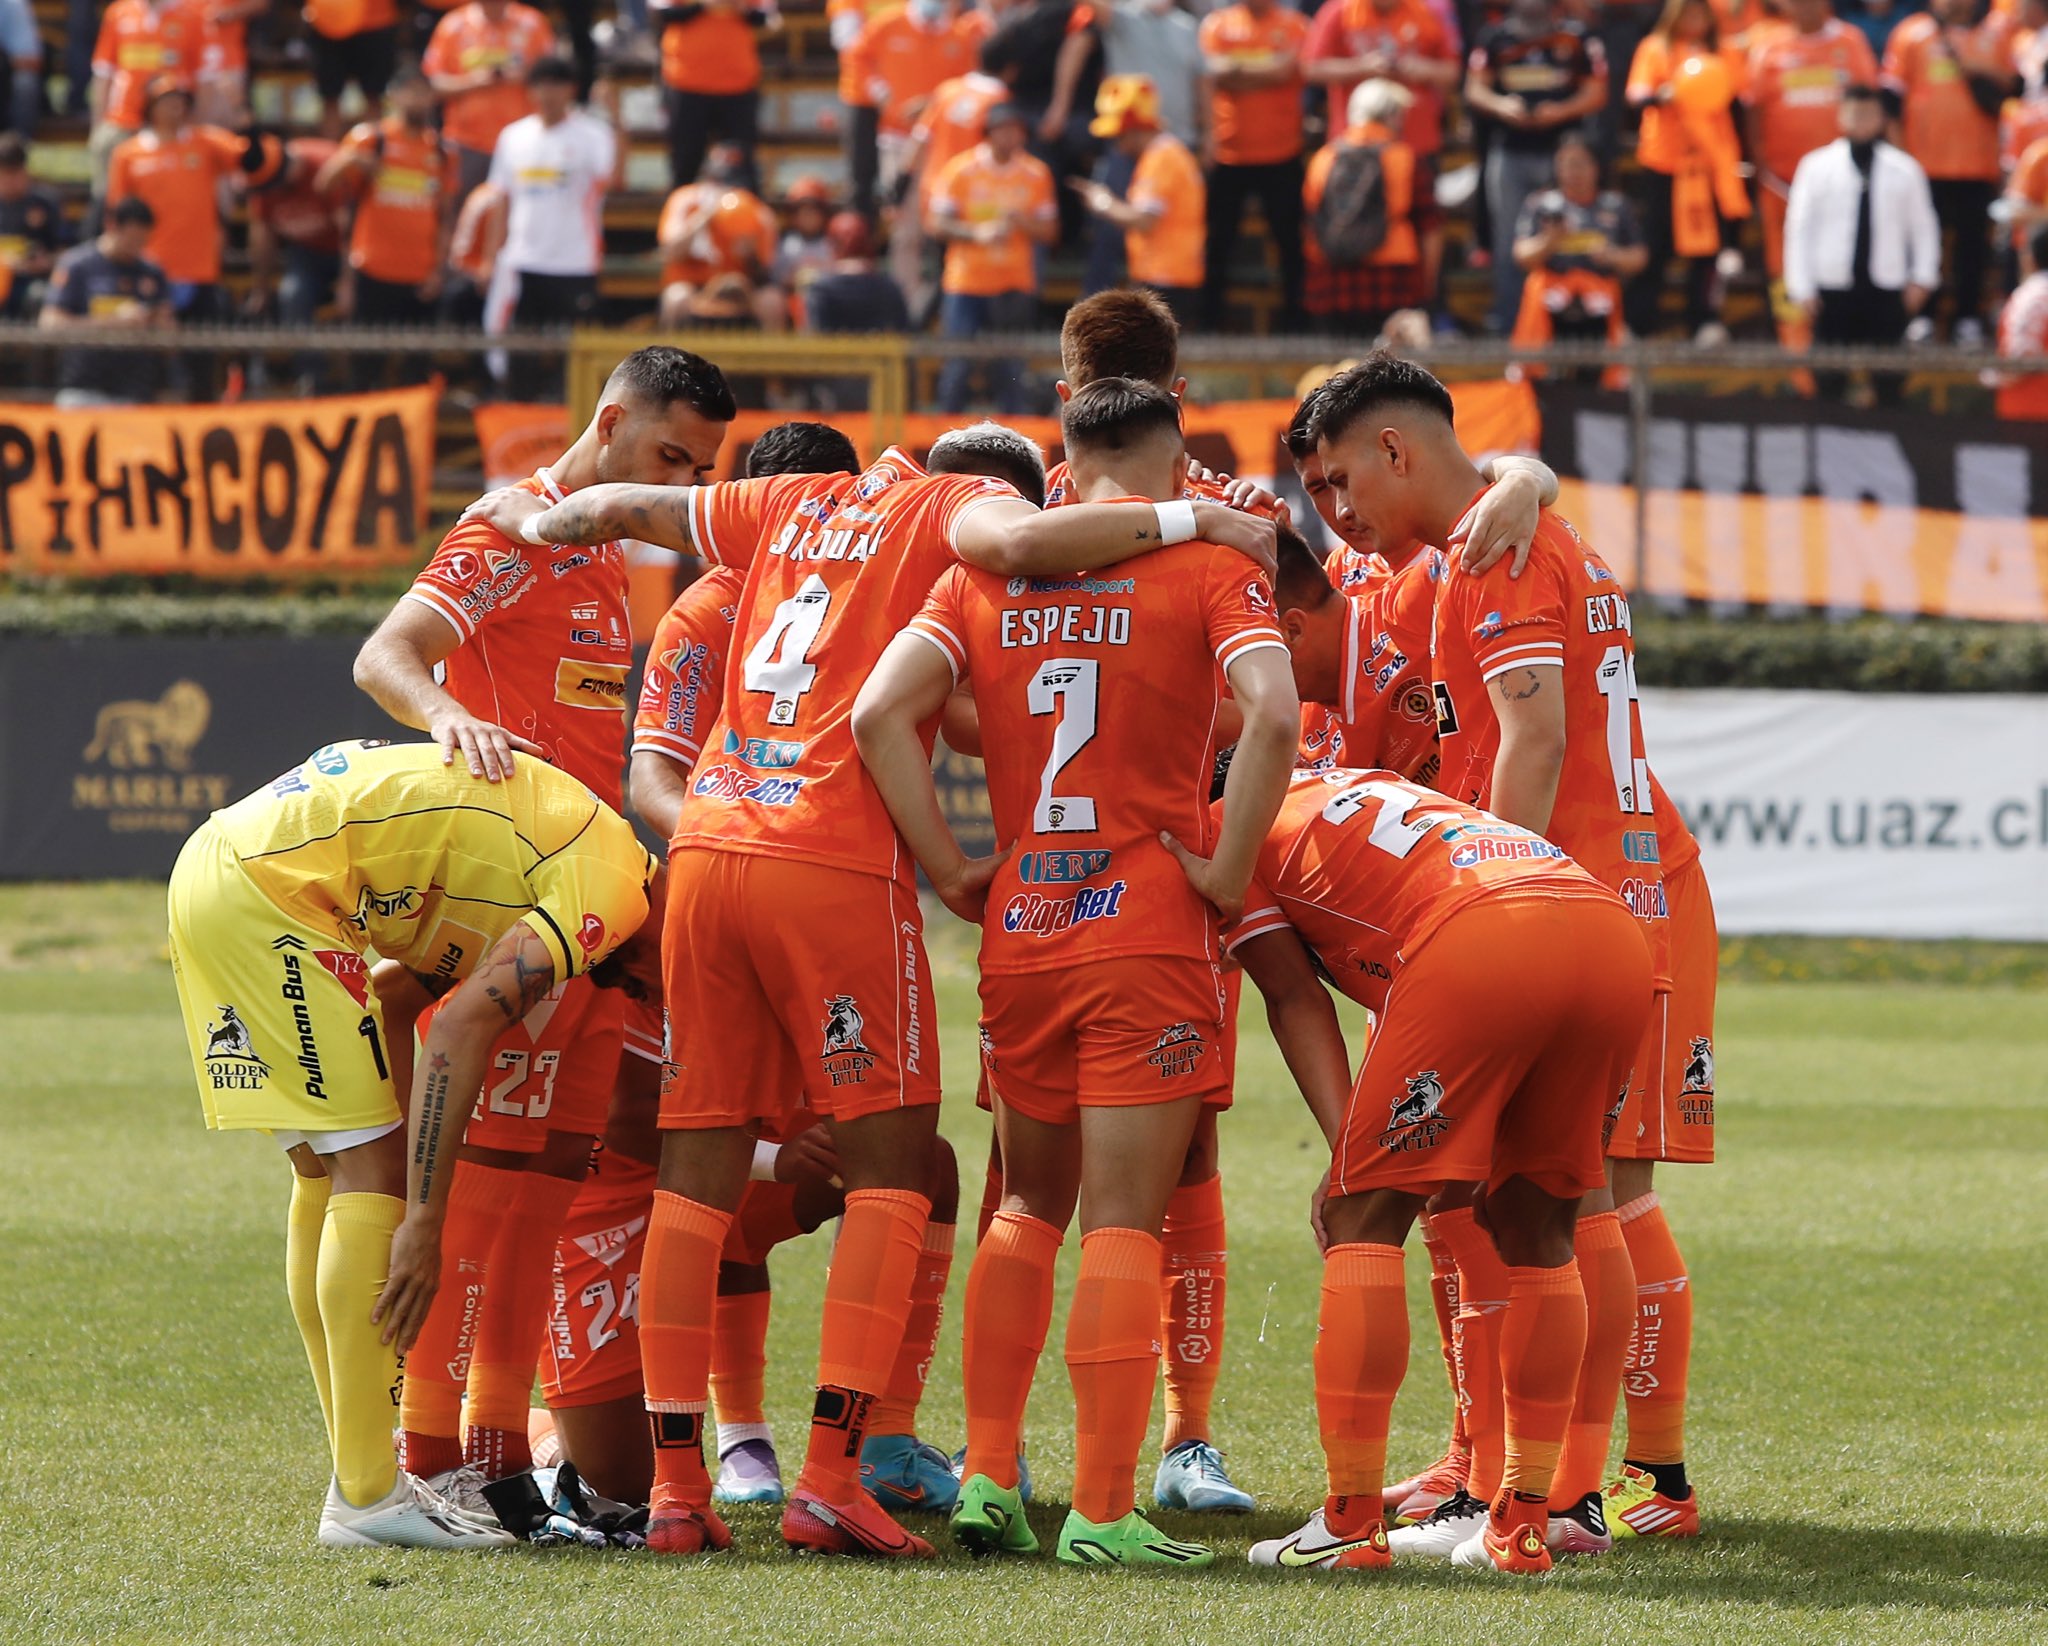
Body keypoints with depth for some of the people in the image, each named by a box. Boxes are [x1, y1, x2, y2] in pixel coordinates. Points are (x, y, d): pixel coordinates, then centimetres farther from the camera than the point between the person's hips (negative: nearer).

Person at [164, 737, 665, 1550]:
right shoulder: (609, 893, -10)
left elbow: (395, 996, 24)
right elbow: (461, 1031, -20)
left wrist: (421, 1186, 23)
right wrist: (423, 1223, -20)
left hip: (214, 871, 10)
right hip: (266, 887, -10)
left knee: (328, 1171, 15)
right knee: (371, 1168, -7)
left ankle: (361, 1476, 19)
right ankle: (366, 1494, -9)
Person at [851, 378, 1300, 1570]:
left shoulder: (985, 577, 10)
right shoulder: (1207, 571, -1)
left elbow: (880, 714, -1)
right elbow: (1273, 714, -18)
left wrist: (951, 876, 4)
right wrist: (1226, 875, -10)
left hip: (1020, 932, 4)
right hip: (1149, 932, -4)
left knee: (1032, 1204, 19)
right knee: (1124, 1222, -3)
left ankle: (988, 1473, 14)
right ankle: (1103, 1510, -6)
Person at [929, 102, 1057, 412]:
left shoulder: (1036, 174, 4)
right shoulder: (961, 169, -3)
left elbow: (1049, 232, 7)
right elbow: (939, 224, -2)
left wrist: (1023, 222, -15)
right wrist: (977, 233, -20)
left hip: (1015, 287, 2)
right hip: (966, 282, -2)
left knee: (1010, 369, 1)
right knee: (958, 364, -3)